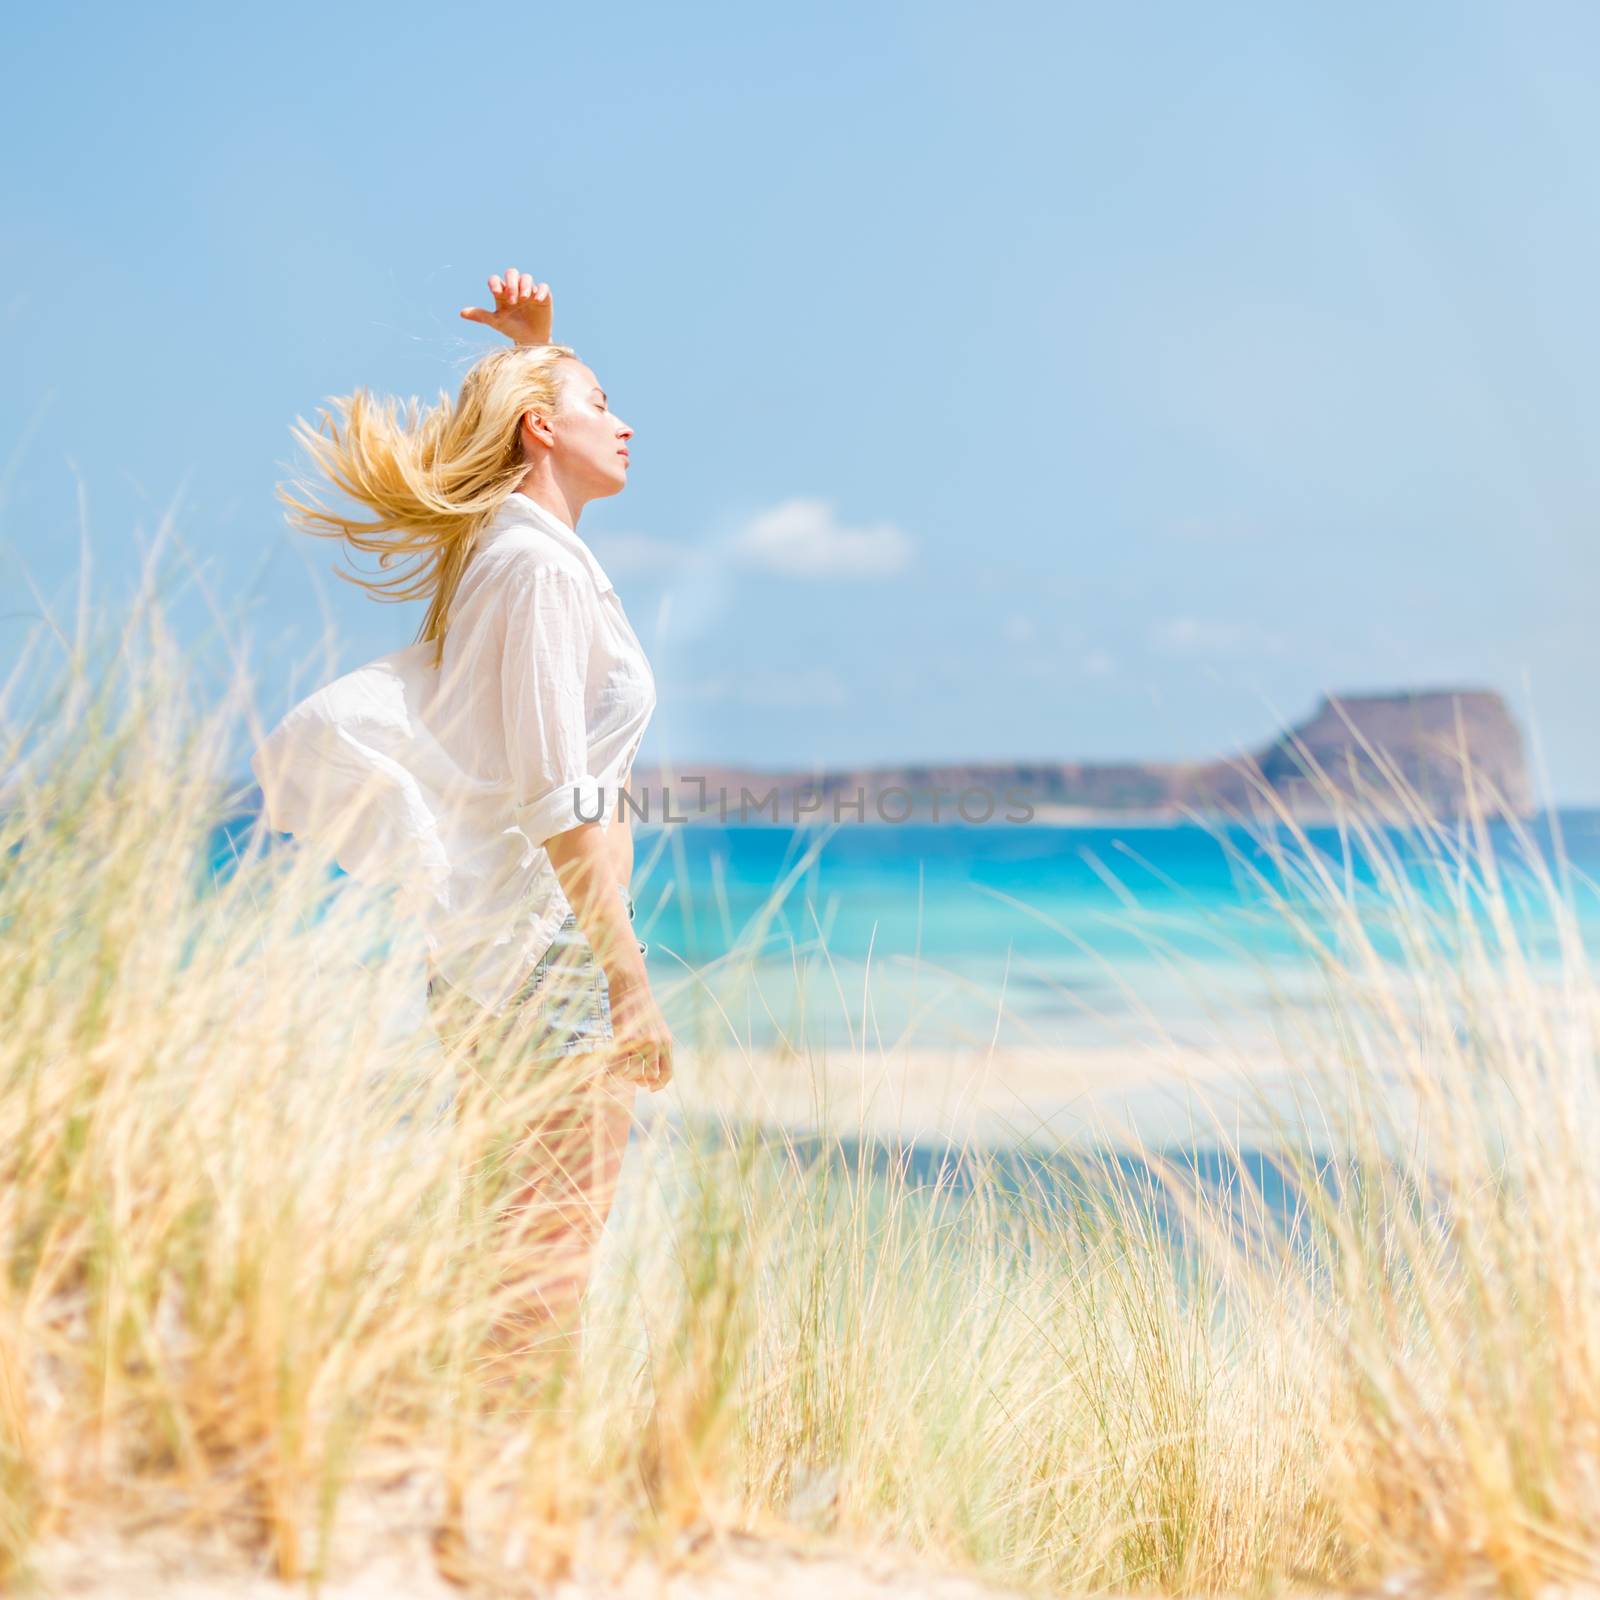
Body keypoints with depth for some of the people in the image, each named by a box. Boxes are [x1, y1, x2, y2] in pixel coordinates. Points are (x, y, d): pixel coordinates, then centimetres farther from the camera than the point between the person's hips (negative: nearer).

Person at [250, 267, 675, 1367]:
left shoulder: (503, 544, 15)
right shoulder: (541, 564, -13)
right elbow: (557, 799, -20)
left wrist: (534, 344, 25)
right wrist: (631, 979, -20)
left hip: (492, 948, 10)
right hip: (551, 940, -10)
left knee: (513, 1239, 12)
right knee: (559, 1243, -8)